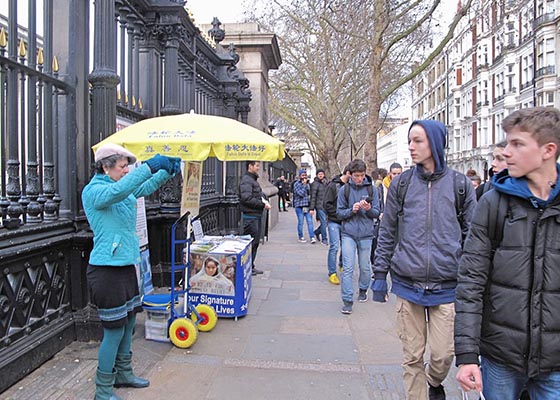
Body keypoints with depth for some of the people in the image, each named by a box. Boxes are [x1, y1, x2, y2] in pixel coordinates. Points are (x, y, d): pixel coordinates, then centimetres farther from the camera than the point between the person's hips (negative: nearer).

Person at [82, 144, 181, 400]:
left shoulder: (124, 191, 11)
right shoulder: (93, 191, -13)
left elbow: (147, 187, 15)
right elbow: (117, 191, -33)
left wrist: (168, 170, -2)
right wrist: (149, 167, -40)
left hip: (126, 266, 9)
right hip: (106, 270, -9)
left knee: (129, 322, 17)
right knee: (114, 330, -1)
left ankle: (123, 374, 36)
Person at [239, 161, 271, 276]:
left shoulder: (253, 180, 19)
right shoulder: (246, 180, -13)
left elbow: (261, 194, 23)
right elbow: (247, 198, -23)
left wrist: (264, 199, 0)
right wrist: (263, 204, -18)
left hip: (257, 215, 10)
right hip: (250, 216, -10)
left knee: (255, 242, 14)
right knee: (250, 242, -5)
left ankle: (251, 267, 22)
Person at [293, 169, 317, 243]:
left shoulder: (308, 183, 14)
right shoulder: (297, 184, -3)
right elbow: (301, 193, -15)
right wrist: (304, 184, -10)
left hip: (307, 205, 4)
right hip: (299, 206, -4)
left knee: (310, 221, -3)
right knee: (300, 222, 3)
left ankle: (312, 237, -4)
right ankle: (300, 237, 16)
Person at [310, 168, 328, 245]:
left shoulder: (326, 183, 12)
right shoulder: (315, 184, -7)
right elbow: (313, 197, -10)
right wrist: (311, 208, -13)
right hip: (319, 206, -6)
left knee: (326, 222, 8)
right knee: (324, 222, -7)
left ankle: (316, 232, 31)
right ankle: (324, 239, 6)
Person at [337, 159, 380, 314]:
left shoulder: (372, 189, 1)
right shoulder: (344, 190, 0)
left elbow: (376, 213, 2)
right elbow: (340, 212, 1)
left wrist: (369, 209, -19)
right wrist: (352, 210, -16)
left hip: (366, 233, 1)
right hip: (348, 233, -1)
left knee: (365, 267, 13)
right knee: (347, 268, -4)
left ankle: (363, 290, 38)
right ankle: (347, 300, 3)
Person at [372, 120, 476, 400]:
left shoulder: (460, 185, 1)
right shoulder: (400, 184, 2)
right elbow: (387, 234, 6)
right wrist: (379, 276, 4)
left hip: (446, 287, 0)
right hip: (407, 284, 1)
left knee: (443, 354, 5)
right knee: (412, 356, 8)